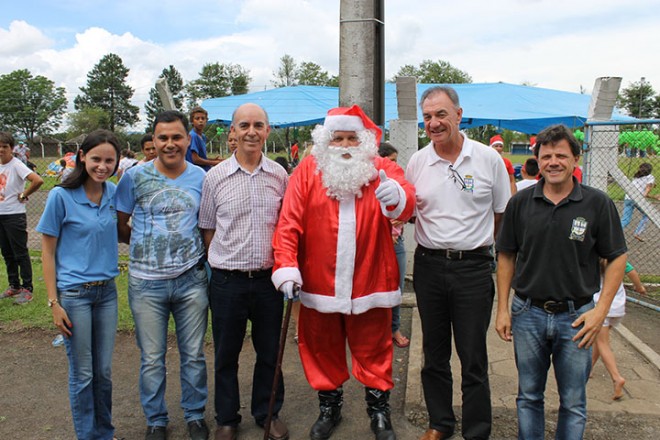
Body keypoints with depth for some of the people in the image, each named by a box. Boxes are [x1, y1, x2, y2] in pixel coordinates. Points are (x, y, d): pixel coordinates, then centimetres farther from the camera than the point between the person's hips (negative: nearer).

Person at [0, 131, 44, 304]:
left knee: (20, 254, -2)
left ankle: (27, 289, 6)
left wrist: (23, 195, -16)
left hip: (15, 216, -8)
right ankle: (14, 286, 26)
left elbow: (38, 180, -28)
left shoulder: (16, 165, -14)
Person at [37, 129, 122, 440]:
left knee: (104, 370, 14)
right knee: (82, 374, 7)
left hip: (107, 290, 4)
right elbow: (48, 252, -6)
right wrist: (54, 303, -9)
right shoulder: (61, 196, -11)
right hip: (74, 294, -4)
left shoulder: (113, 192, 1)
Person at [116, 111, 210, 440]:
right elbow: (119, 227, 4)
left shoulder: (200, 178, 1)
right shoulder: (135, 177, -3)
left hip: (191, 280, 1)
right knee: (152, 359, 11)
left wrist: (202, 254, 1)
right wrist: (147, 245, -2)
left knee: (193, 355, 11)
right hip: (146, 282, -1)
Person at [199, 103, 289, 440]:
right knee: (226, 354, 13)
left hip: (269, 278, 1)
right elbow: (208, 229, 7)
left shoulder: (279, 175, 2)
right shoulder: (215, 176, -2)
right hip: (227, 281, -1)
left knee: (269, 352, 15)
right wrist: (221, 264, 2)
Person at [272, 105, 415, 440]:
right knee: (322, 349, 17)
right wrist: (286, 267, -17)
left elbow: (406, 206, -20)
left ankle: (379, 409, 35)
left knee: (374, 350, 13)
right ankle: (329, 406, 39)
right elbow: (289, 223, -7)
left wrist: (397, 196, -43)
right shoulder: (307, 171, -1)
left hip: (370, 284, -1)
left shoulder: (382, 169, -1)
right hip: (318, 284, 1)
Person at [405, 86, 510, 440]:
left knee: (473, 358, 5)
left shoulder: (488, 159, -4)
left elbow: (502, 216, 5)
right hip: (429, 265, 3)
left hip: (473, 267, -3)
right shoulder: (417, 162, 3)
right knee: (434, 353, 16)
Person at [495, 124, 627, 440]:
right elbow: (506, 256, 4)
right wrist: (503, 308, 1)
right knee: (529, 396, 16)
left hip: (576, 317, -1)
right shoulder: (520, 203, -1)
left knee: (573, 402, 13)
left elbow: (617, 258, -1)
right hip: (528, 313, 1)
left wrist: (601, 310, -9)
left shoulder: (598, 203, -5)